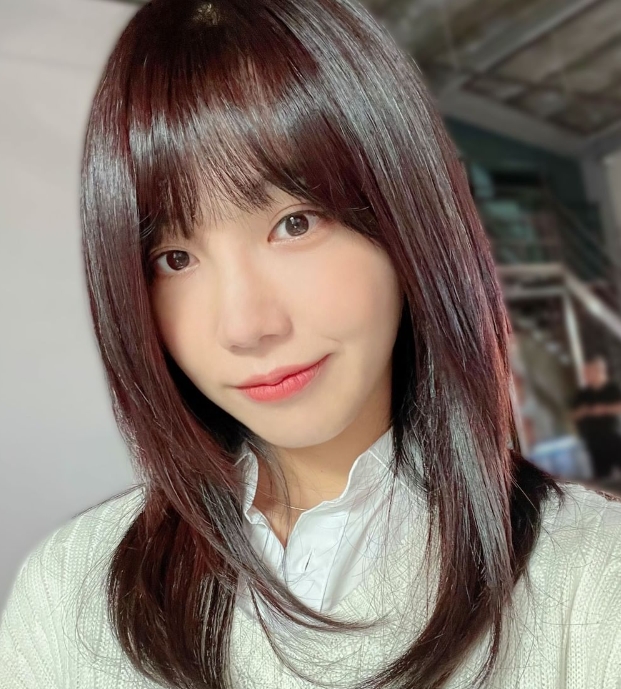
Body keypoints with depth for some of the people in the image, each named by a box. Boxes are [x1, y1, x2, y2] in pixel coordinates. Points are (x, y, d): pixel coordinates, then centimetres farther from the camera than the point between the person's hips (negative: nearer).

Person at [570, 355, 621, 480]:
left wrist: (605, 409, -17)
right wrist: (582, 412, -8)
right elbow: (573, 415, 11)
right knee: (602, 474, 3)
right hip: (594, 441, 2)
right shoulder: (582, 394, 8)